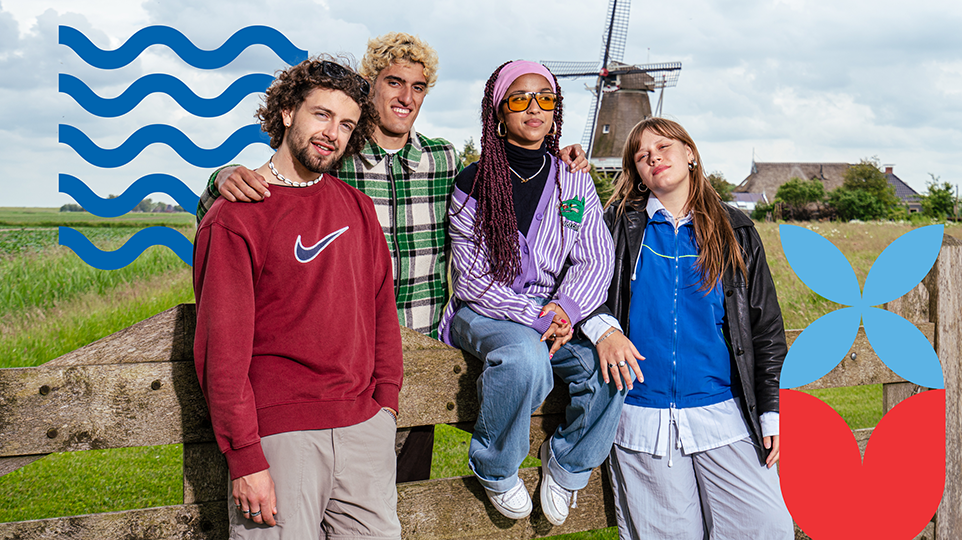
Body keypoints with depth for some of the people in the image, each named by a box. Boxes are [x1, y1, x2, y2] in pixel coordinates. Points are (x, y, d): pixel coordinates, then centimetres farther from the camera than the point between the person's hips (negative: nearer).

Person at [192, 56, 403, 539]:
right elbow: (221, 348, -10)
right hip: (280, 434, -5)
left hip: (365, 427, 5)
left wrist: (386, 399, 9)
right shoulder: (234, 218, -7)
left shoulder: (357, 208, 11)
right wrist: (245, 458, -13)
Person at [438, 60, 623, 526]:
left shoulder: (575, 182, 9)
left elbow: (595, 261, 3)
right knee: (525, 356, -37)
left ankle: (567, 463, 1)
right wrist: (534, 317, -19)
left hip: (556, 313, 4)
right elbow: (471, 276, -8)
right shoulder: (475, 183, -2)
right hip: (483, 313, -3)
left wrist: (564, 309, -17)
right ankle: (495, 470, -9)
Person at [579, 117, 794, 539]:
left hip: (724, 414, 1)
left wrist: (771, 410, 5)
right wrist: (602, 328, -17)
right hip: (641, 420, 0)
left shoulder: (735, 231, 10)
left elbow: (766, 327, 10)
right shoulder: (619, 225, 8)